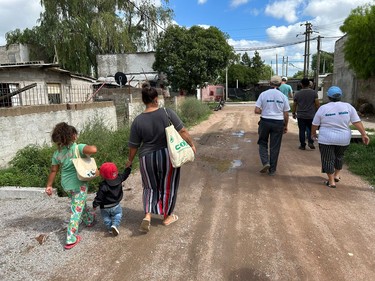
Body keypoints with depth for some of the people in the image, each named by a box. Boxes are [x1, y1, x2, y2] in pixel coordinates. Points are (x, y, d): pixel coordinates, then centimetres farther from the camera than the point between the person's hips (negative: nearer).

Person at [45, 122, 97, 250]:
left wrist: (49, 186, 13)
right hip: (78, 184, -6)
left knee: (80, 203, 28)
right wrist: (87, 153, -11)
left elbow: (53, 170, 5)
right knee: (77, 210, 1)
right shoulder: (78, 148, -16)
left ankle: (89, 219, 49)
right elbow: (93, 150, -34)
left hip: (66, 185, 6)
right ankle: (71, 239, 4)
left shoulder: (57, 153, 1)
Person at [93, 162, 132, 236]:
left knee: (106, 217, 20)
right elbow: (125, 174, 6)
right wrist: (128, 167, 19)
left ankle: (110, 228, 9)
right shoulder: (119, 178, -14)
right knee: (118, 214, 23)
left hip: (105, 208, -3)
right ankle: (115, 225, 0)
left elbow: (99, 197, -18)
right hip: (116, 206, 3)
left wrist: (95, 204, -4)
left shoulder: (103, 186, -25)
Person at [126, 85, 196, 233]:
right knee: (168, 187, 16)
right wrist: (191, 144, 6)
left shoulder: (138, 121, -6)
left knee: (150, 187, 20)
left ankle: (147, 215, 5)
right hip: (168, 155, -1)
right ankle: (167, 216, 30)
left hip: (148, 158, 1)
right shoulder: (168, 113, -10)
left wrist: (130, 160, 16)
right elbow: (182, 131, -8)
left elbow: (133, 145, 0)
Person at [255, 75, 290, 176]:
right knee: (275, 147, 9)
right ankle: (272, 169, 17)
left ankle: (265, 162, 0)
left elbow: (256, 111, -8)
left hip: (265, 122, -1)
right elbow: (286, 114, 4)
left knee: (263, 143, 18)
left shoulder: (263, 94, -4)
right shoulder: (283, 96, 1)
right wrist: (286, 126, 16)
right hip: (278, 123, 1)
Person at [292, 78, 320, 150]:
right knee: (310, 129, 16)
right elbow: (317, 104, -5)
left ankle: (302, 145, 10)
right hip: (311, 115, 0)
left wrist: (293, 113, 15)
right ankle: (310, 142, 1)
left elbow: (294, 105, 3)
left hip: (301, 116, 0)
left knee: (302, 130, 5)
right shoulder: (314, 93, -3)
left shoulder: (298, 94, -1)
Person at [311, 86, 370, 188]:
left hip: (326, 139, -3)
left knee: (328, 159, 6)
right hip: (344, 139, 3)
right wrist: (364, 134, 0)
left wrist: (313, 133, 15)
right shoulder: (348, 106, -3)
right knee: (339, 156, 24)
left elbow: (315, 124, -1)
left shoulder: (323, 108, -7)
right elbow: (357, 122, -5)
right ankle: (337, 175, 33)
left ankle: (331, 181, 8)